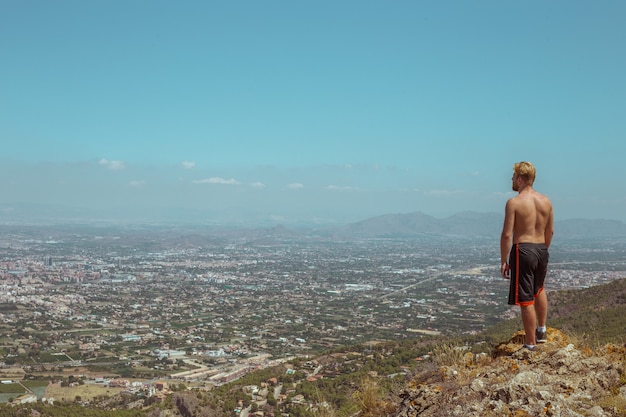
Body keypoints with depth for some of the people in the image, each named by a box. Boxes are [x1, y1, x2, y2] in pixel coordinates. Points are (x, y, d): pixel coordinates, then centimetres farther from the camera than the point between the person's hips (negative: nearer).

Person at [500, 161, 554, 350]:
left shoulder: (514, 202, -13)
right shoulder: (546, 201, 6)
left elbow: (507, 235, -15)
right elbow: (550, 232, 13)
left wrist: (503, 261, -8)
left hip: (522, 250, -7)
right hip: (541, 250, 7)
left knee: (526, 300, 0)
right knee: (539, 290, 31)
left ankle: (531, 344, 7)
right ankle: (541, 331, 42)